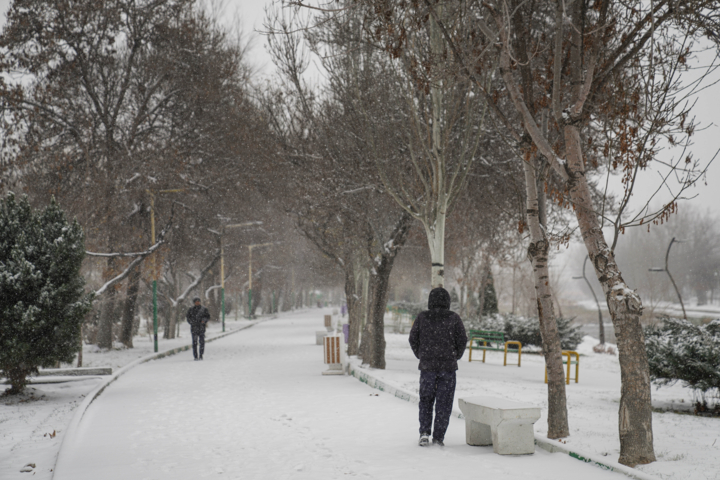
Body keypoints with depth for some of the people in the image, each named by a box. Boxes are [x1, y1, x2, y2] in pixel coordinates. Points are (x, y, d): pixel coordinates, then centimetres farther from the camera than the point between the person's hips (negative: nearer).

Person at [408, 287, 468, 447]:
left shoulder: (422, 317, -2)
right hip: (448, 366, 0)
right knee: (444, 402, 7)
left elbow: (413, 338, 1)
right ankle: (439, 437, 7)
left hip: (427, 365, 1)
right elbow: (462, 340, -3)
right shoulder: (454, 318, -3)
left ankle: (424, 433, 1)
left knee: (426, 400, 14)